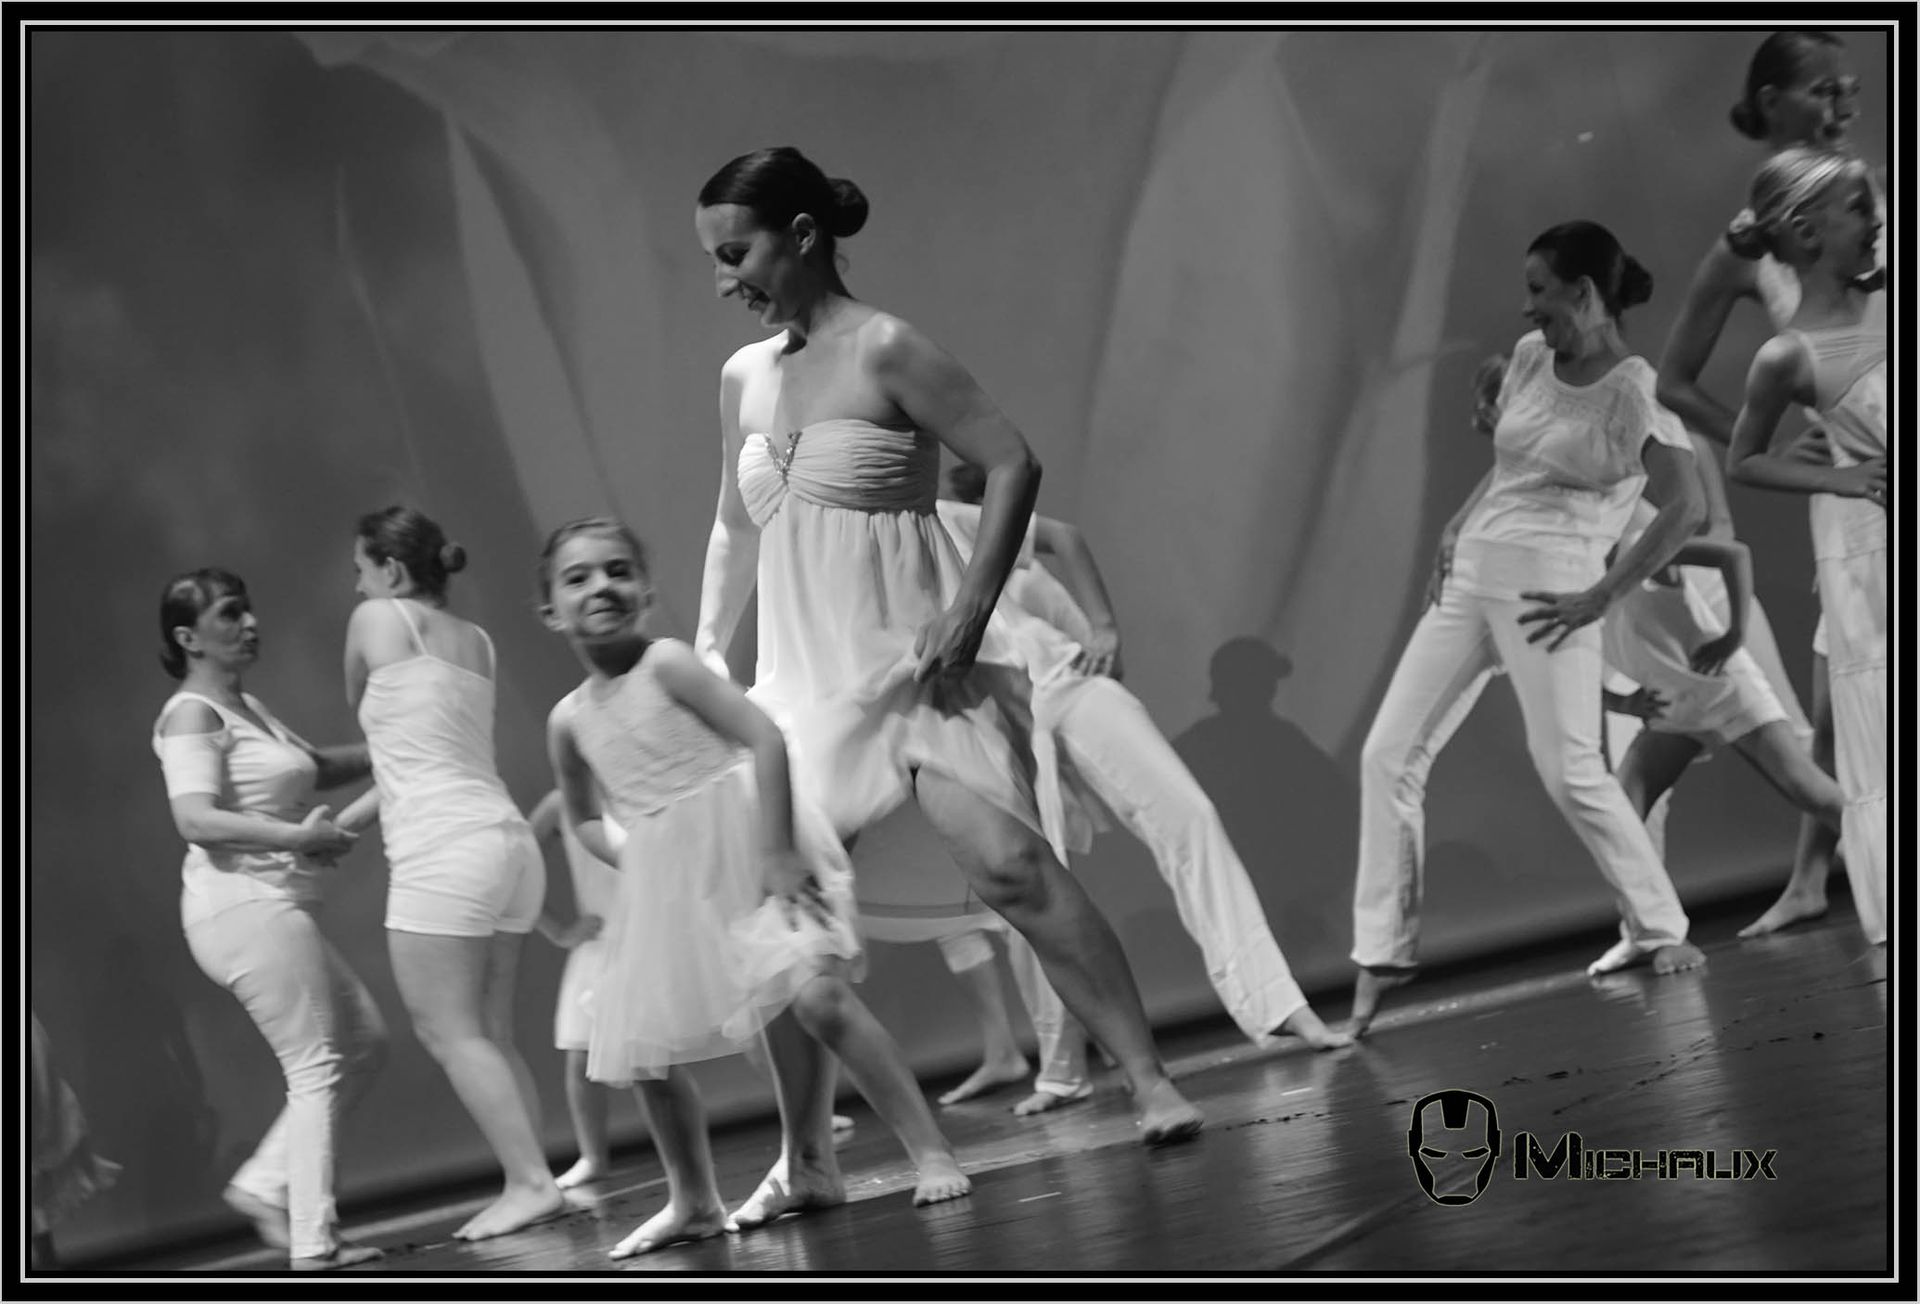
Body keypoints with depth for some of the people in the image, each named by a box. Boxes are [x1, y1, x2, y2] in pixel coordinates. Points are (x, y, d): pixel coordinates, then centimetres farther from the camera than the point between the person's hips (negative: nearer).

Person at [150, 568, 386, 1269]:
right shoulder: (192, 715, -11)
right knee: (316, 1067, -10)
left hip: (278, 907, 10)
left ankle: (264, 1185, 13)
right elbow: (195, 819, -23)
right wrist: (298, 835, -29)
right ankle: (312, 1241, -10)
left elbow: (318, 767, 28)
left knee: (364, 1041, 13)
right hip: (244, 902, -10)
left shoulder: (247, 709, 18)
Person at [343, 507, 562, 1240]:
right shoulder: (477, 644, 19)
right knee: (491, 1035, 9)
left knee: (448, 1031, -7)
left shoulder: (378, 620, 1)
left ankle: (530, 1180, -16)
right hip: (508, 842, 8)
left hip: (443, 850, -8)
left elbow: (362, 706, 18)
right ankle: (530, 1178, 2)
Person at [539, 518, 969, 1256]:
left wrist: (775, 852, -24)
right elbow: (583, 818, 24)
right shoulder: (570, 721, 6)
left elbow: (765, 737, -20)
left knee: (814, 993, -25)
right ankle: (693, 1201, 28)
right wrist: (633, 860, 5)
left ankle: (929, 1152, -19)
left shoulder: (665, 665, -12)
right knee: (642, 1049, 9)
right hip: (669, 882, 7)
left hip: (748, 842, -7)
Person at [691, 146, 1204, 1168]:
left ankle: (1147, 1079, -14)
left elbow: (1012, 463, -13)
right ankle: (808, 1151, 12)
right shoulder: (745, 378, 12)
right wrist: (706, 649, 19)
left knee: (1008, 864, -21)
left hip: (914, 661, -7)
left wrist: (970, 610, -18)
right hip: (807, 680, 7)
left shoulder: (882, 352, -9)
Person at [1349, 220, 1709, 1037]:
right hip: (1471, 573, 7)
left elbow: (1684, 509, -16)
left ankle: (1657, 929, 6)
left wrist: (1601, 597, -18)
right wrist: (1459, 526, 11)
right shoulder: (1530, 359, 11)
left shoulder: (1629, 389, -10)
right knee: (1389, 753, 1)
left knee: (1570, 772, -12)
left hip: (1547, 587, -7)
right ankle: (1383, 950, 6)